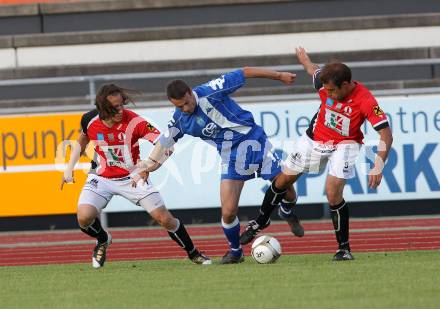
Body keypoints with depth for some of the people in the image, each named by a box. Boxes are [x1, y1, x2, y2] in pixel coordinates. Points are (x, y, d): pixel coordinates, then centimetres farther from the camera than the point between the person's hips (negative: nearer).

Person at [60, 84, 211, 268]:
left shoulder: (134, 121, -25)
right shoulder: (90, 121, -15)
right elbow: (82, 142, 10)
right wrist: (69, 168, 3)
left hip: (132, 177, -1)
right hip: (101, 178, 1)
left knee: (165, 219, -6)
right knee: (84, 218, -22)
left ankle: (193, 253, 19)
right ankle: (102, 240, 14)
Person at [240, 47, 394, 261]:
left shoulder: (366, 101, -33)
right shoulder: (325, 84, -21)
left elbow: (386, 135, -31)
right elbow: (313, 69, 4)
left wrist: (378, 167, -41)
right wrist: (304, 59, 26)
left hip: (344, 144, -4)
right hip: (315, 138, 5)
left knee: (333, 192, -21)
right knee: (284, 179, 12)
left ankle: (344, 248, -5)